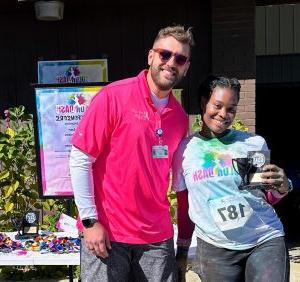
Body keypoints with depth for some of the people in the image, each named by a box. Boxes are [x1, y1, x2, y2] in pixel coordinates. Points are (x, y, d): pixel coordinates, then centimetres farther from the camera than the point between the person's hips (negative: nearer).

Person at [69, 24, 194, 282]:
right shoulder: (113, 97, -10)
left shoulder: (180, 116, 6)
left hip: (158, 237, 5)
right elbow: (80, 160, -10)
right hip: (106, 234, -4)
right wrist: (90, 221, -12)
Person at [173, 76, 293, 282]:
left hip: (266, 240, 0)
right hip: (215, 249, 0)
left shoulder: (255, 143, 2)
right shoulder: (184, 150, 1)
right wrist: (182, 250, 16)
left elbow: (267, 198, 12)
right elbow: (184, 205, 12)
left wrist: (282, 187, -10)